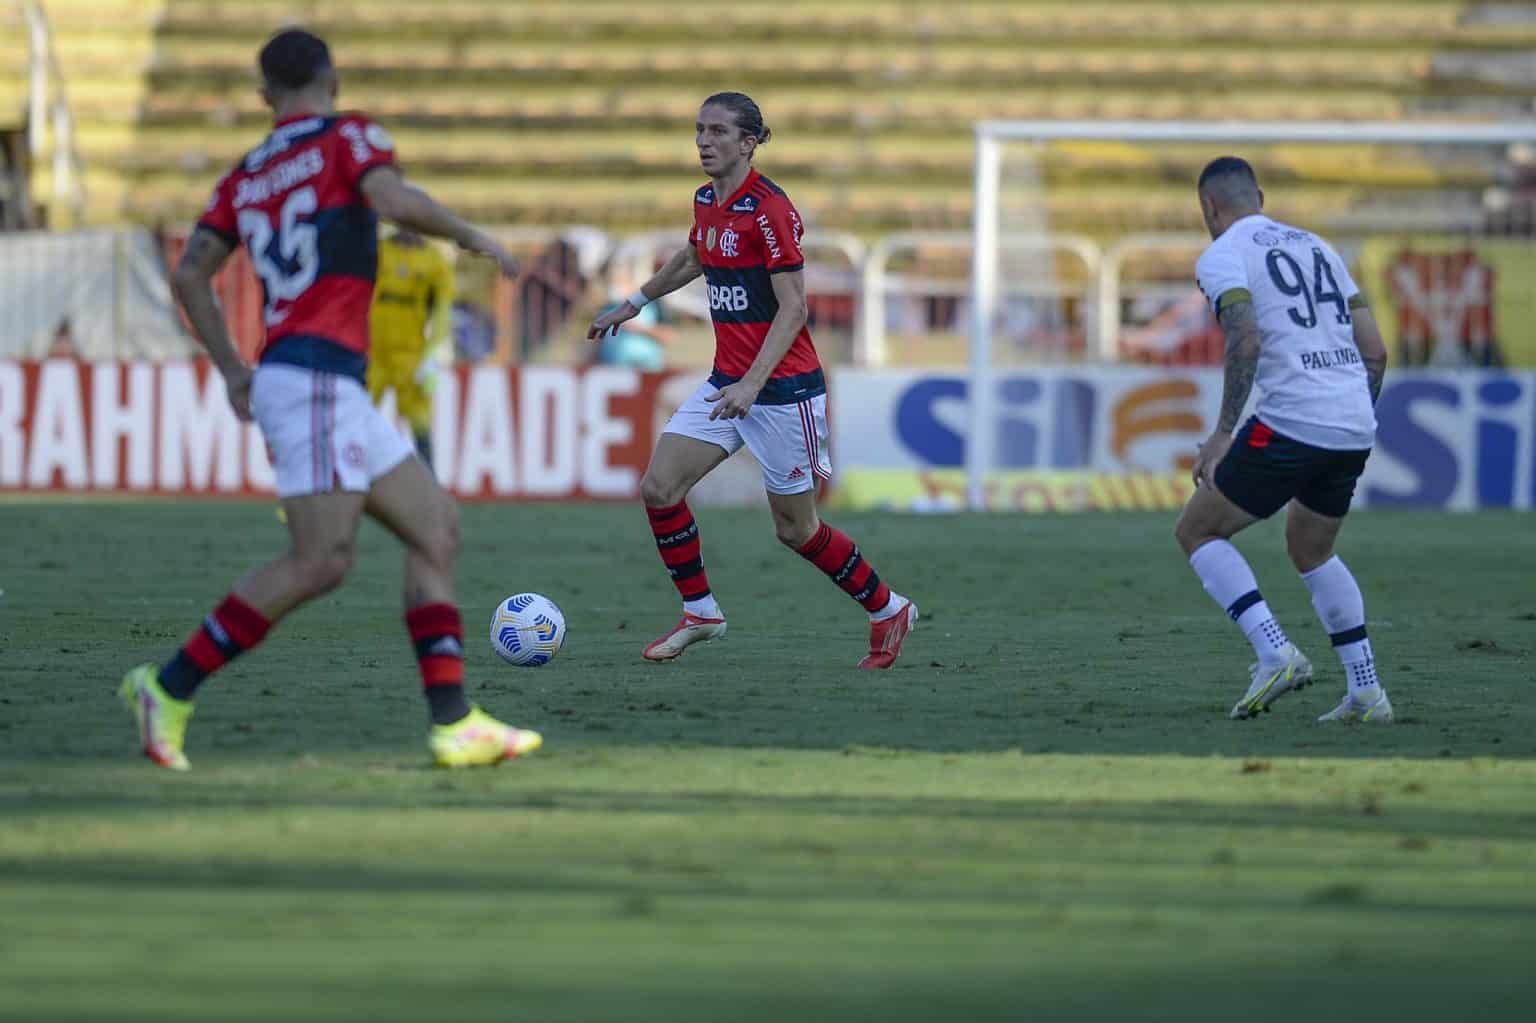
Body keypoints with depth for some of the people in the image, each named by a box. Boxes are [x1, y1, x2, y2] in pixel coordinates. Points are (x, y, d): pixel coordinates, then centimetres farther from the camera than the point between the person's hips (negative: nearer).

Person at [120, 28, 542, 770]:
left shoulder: (246, 176, 17)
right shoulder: (347, 137, -1)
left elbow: (189, 272, 11)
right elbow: (393, 200, -20)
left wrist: (232, 368, 15)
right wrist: (473, 236, -5)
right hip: (316, 379, -9)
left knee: (435, 526, 7)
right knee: (319, 563, -13)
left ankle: (453, 724, 0)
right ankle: (170, 689, -8)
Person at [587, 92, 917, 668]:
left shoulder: (769, 210, -18)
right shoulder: (707, 202, 6)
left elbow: (793, 308, -20)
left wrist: (752, 384, -28)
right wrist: (635, 304, 39)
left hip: (783, 388, -7)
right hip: (727, 381, 7)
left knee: (795, 529, 2)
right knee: (658, 488, -6)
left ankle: (888, 611, 22)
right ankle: (700, 614, 7)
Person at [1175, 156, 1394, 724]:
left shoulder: (1222, 257, 0)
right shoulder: (1316, 247, 21)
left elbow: (1246, 341, -18)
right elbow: (1375, 351, 17)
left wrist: (1223, 433, -15)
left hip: (1290, 423, -7)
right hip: (1355, 428, 7)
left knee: (1196, 530, 9)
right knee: (1311, 549, 27)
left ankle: (1274, 652, -9)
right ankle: (1366, 692, 18)